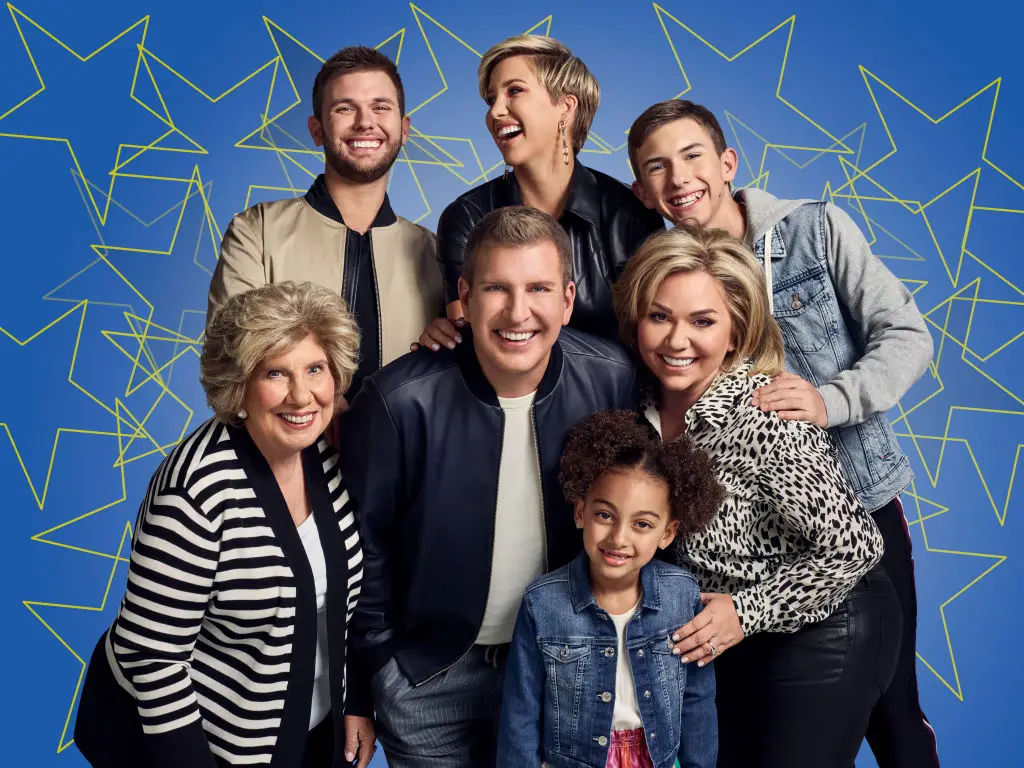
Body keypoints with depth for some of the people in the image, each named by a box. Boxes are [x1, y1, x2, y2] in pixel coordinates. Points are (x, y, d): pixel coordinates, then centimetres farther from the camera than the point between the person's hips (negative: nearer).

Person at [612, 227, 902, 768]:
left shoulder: (762, 416, -30)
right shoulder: (648, 402, -10)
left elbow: (853, 547, -28)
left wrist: (749, 612, -21)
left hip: (820, 627, -7)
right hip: (734, 638, 7)